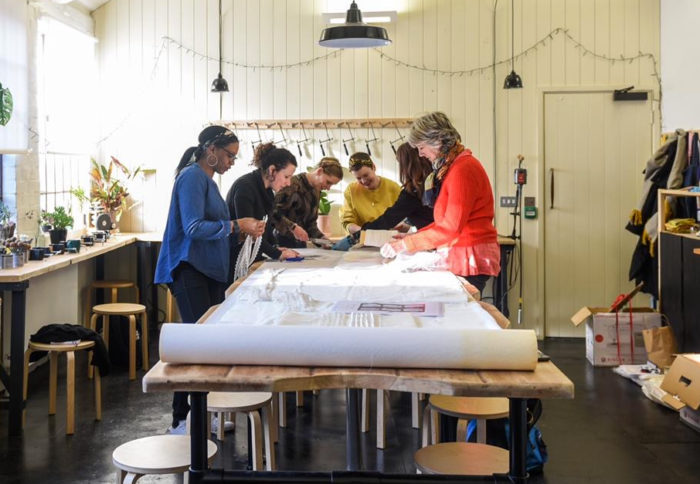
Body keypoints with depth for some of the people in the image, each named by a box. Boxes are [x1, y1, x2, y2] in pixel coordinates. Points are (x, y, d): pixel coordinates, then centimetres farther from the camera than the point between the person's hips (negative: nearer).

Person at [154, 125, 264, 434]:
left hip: (209, 271, 10)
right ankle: (181, 420, -5)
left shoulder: (207, 179, 18)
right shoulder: (192, 177, -11)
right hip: (189, 270, -10)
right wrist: (236, 226, -17)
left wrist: (242, 229, 13)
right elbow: (194, 227, -19)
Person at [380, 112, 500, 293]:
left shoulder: (463, 169, -16)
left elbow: (451, 228, -21)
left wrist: (405, 245, -18)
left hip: (471, 258, -9)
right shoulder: (449, 168, 15)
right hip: (458, 256, 9)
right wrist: (413, 236, 9)